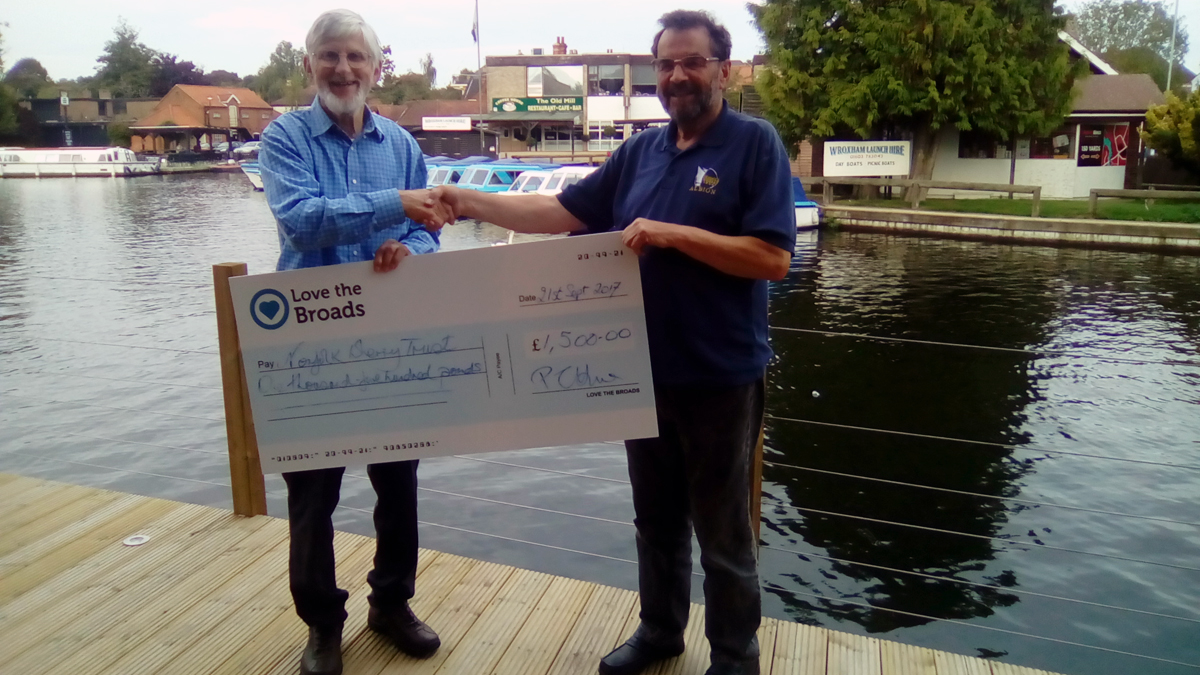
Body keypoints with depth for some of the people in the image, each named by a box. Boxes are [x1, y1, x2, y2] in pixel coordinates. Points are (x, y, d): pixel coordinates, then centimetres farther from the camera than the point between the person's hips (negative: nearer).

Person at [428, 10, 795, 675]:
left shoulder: (755, 143, -8)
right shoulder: (640, 150, 9)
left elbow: (774, 258, -18)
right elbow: (560, 211, 5)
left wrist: (674, 233, -24)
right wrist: (469, 201, -6)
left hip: (719, 377, -5)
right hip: (644, 371, 6)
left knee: (723, 533, 10)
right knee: (656, 519, 20)